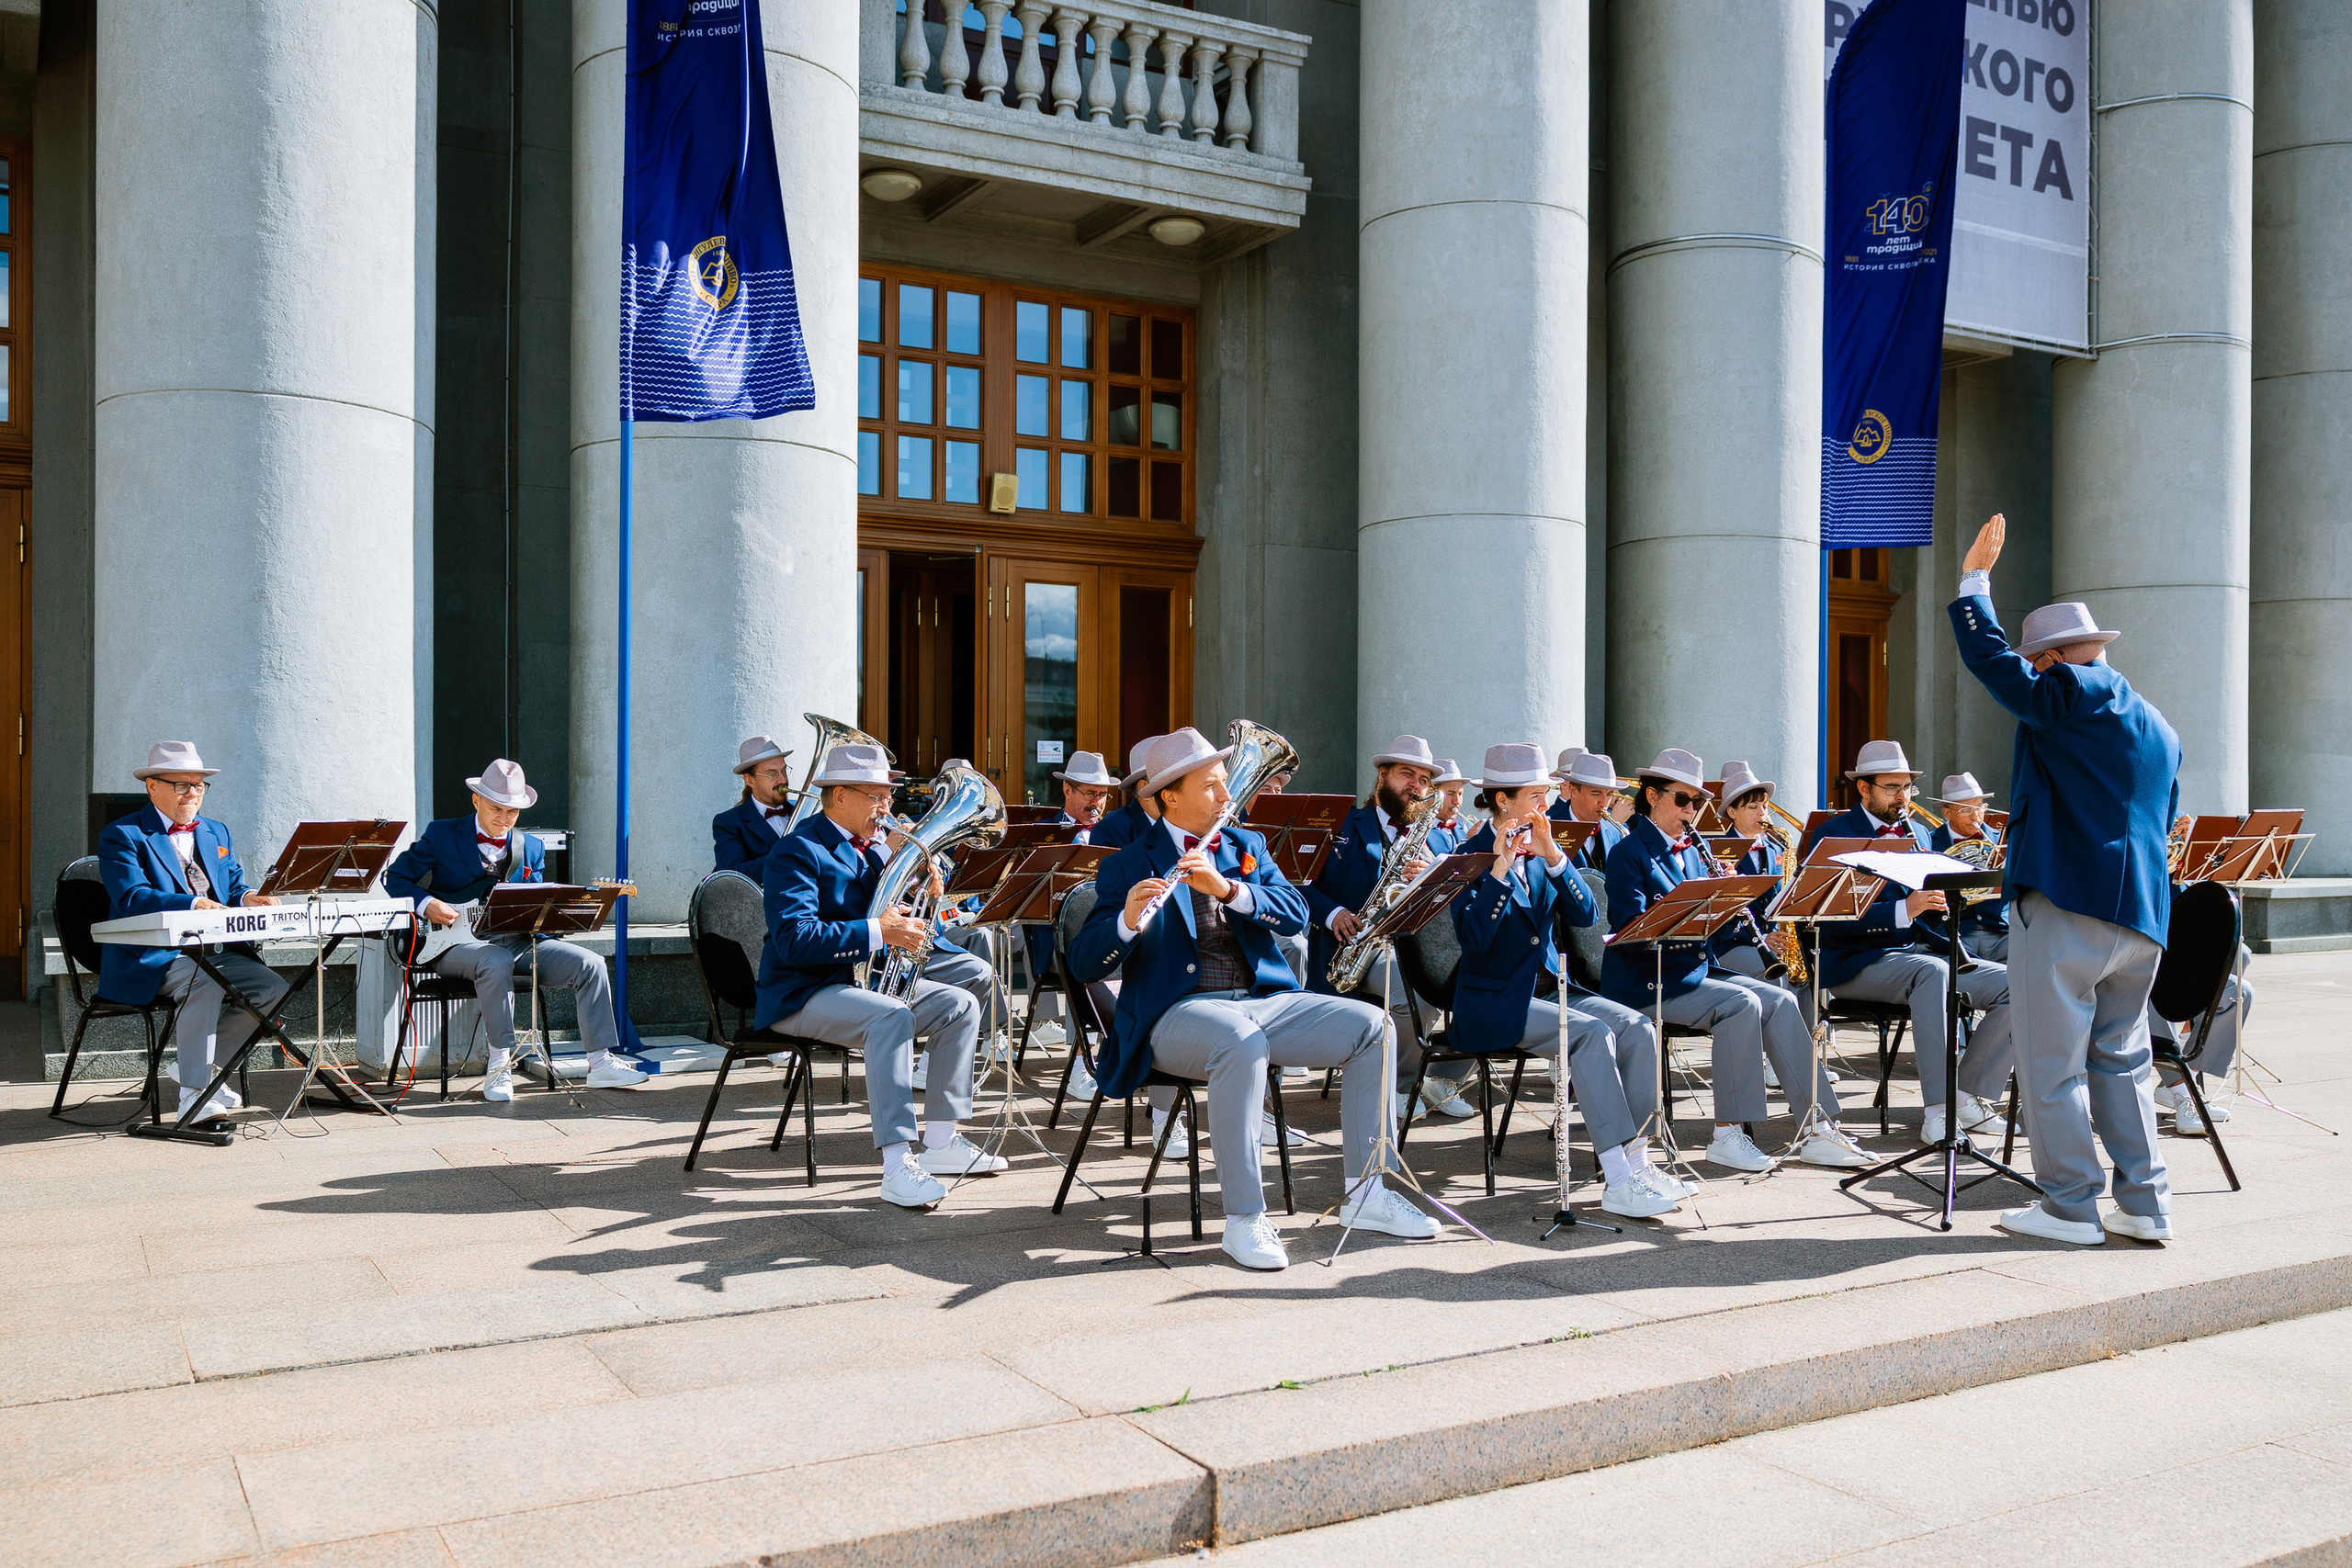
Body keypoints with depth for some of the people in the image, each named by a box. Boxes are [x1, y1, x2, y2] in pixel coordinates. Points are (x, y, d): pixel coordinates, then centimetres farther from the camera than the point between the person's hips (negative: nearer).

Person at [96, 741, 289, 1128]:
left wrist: (246, 900, -9)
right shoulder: (122, 835, -2)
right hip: (150, 958, -7)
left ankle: (202, 1068, 1)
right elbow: (131, 897, -18)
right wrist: (194, 904, -32)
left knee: (273, 989, -16)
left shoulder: (216, 832, 20)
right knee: (205, 981, -36)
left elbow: (234, 889, 17)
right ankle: (193, 1096, -31)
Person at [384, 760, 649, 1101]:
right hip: (460, 943, -4)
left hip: (517, 941, 4)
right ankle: (499, 1064, -26)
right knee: (497, 962, -39)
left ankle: (601, 1064, -13)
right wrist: (427, 904, -14)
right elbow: (394, 877, 4)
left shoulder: (532, 848, 15)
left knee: (589, 964, -15)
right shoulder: (441, 835, 4)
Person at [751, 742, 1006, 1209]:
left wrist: (895, 856, -6)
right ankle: (897, 1166, -38)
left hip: (864, 978, 9)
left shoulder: (876, 842, 12)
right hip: (801, 994, -9)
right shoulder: (798, 851, -15)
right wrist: (877, 932, -30)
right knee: (892, 1016, -34)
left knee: (961, 1005, -2)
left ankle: (941, 1144, -1)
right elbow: (795, 939, -27)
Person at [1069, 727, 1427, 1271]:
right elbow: (1083, 966, -6)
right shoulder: (1128, 867, 2)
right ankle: (1244, 1218, -28)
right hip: (1179, 1012, -5)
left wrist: (1228, 888, -16)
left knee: (1371, 1025, -13)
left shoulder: (1247, 846, 17)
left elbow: (1296, 914, 1)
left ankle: (1364, 1194, -5)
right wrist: (1128, 920, -26)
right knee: (1242, 1042, -37)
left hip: (1262, 1001, 6)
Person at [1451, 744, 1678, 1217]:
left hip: (1548, 987, 7)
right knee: (1592, 1033, -29)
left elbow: (1586, 915, -3)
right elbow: (1474, 938, -23)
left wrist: (1553, 856, -14)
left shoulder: (1542, 851, 11)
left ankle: (1635, 1160, -12)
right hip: (1490, 1001, -7)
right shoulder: (1470, 856, -8)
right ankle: (1618, 1183, -29)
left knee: (1638, 1029, -16)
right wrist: (1500, 866, -27)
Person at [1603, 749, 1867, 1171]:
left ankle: (1819, 1129, -11)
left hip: (1695, 969, 8)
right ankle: (1728, 1135, -20)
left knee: (1780, 1001, -10)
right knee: (1742, 1003, -26)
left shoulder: (1694, 848, 15)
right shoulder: (1629, 853, -9)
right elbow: (1632, 935, -20)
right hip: (1645, 981, -8)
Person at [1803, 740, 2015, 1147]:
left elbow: (1940, 902, 17)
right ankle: (1937, 1113, -37)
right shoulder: (1831, 836, -4)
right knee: (1931, 971, -37)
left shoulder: (1915, 833, 19)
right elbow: (1835, 918, -17)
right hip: (1859, 961, -7)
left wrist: (1938, 893, -7)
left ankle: (1971, 1098, -7)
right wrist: (1903, 910, -28)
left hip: (1923, 950, 7)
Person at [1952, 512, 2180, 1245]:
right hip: (2142, 913, 9)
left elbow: (1989, 657, -8)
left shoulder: (2071, 694, -9)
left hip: (2066, 904, -9)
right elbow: (2163, 821, 26)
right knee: (2121, 1059, 16)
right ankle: (2145, 1205, 17)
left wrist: (1974, 579, 4)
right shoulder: (2160, 726, 20)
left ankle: (2071, 1206, 4)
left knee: (2052, 1062, -1)